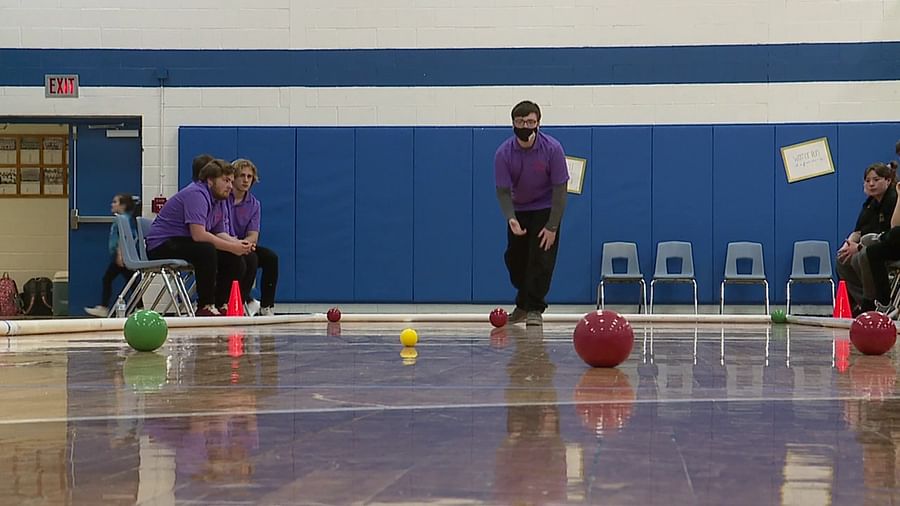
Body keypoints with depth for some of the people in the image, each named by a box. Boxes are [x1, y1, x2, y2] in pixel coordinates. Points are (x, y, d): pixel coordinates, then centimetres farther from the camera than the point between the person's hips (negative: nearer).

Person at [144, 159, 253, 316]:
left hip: (186, 243, 10)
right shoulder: (196, 194, -20)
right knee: (207, 251, -36)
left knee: (236, 260, -2)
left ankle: (220, 304, 4)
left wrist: (238, 244, -12)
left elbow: (220, 234, 9)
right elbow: (198, 235, -29)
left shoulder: (221, 201, 12)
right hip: (162, 245, -10)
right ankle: (205, 307, -26)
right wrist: (231, 247, -26)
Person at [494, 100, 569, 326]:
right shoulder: (504, 153, -19)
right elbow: (503, 191, -16)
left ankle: (535, 308, -5)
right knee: (514, 258, 5)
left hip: (545, 209, -3)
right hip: (518, 210, 3)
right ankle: (522, 305, 25)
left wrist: (552, 227, -21)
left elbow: (560, 189, -18)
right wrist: (511, 219, -34)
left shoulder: (552, 149, -23)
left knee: (541, 258, -13)